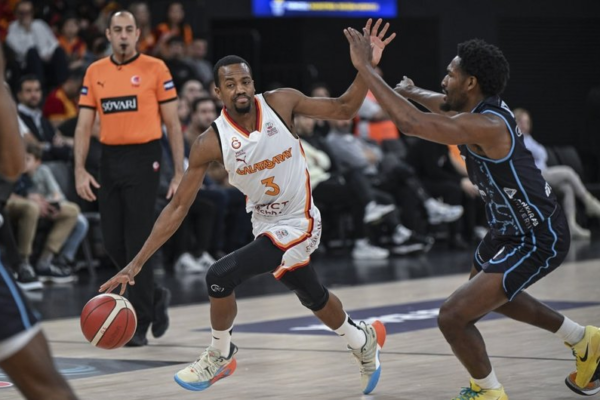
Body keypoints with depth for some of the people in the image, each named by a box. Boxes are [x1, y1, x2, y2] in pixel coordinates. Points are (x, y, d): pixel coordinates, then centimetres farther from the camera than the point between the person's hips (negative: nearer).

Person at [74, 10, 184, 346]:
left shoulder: (155, 69, -2)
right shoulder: (95, 73, 9)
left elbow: (173, 124, -1)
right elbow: (84, 126, 10)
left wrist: (179, 173, -5)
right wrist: (80, 171, -1)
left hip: (143, 158, -4)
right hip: (110, 160, 5)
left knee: (138, 243, -7)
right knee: (113, 242, 4)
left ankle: (139, 325, 1)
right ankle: (155, 297, 28)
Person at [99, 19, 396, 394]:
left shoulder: (281, 102, -18)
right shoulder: (211, 143, -16)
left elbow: (343, 109, -6)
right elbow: (178, 207, -12)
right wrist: (137, 263, -17)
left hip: (298, 224, -4)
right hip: (266, 223, 4)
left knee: (221, 276, -20)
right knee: (313, 296, 26)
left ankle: (220, 356, 6)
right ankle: (365, 340, 55)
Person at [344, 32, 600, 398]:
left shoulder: (487, 127, -30)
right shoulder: (483, 107, -2)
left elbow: (409, 123, -38)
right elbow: (446, 106, 25)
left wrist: (365, 68, -32)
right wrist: (414, 92, 43)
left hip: (537, 241, -11)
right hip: (512, 228, 11)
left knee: (454, 316, -14)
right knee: (489, 295, 34)